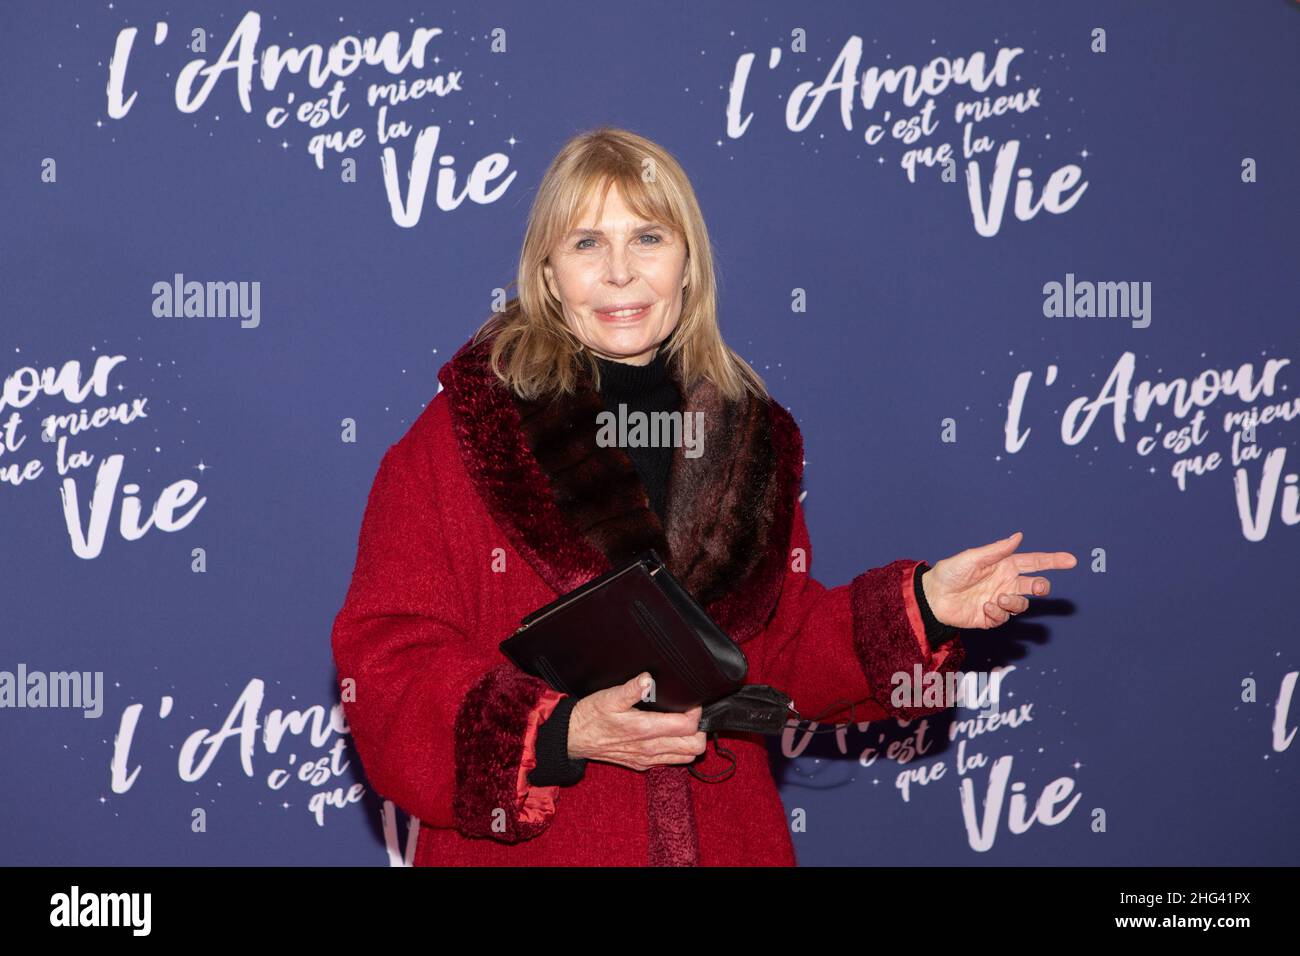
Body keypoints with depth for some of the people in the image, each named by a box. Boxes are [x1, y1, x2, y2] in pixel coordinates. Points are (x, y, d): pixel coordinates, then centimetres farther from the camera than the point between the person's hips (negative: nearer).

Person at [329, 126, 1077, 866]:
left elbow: (780, 657, 9)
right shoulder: (464, 431, -8)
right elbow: (385, 663, -12)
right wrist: (559, 731, -24)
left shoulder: (750, 438, 5)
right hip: (526, 847, -3)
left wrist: (918, 606, -4)